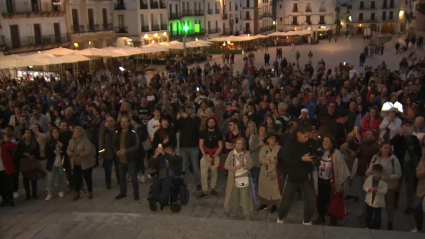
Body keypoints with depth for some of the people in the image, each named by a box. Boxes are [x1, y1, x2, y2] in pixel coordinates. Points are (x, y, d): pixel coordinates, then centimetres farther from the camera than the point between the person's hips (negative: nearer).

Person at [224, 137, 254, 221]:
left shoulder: (246, 154, -5)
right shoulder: (231, 153, -7)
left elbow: (251, 165, 1)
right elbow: (226, 166, -5)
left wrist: (244, 165, -19)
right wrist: (235, 168, -20)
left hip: (244, 178, -1)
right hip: (234, 178, 1)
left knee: (245, 196, 0)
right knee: (234, 196, 15)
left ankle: (247, 213, 10)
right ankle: (233, 210, 36)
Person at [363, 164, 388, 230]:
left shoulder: (383, 181, -16)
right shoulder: (369, 179, -8)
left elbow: (385, 191, -19)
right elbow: (364, 186, -2)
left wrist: (377, 190, -33)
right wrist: (369, 189, -21)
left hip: (378, 202, -3)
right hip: (369, 201, 3)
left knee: (377, 216, 11)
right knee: (368, 216, 18)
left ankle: (377, 228, 27)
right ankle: (368, 227, 36)